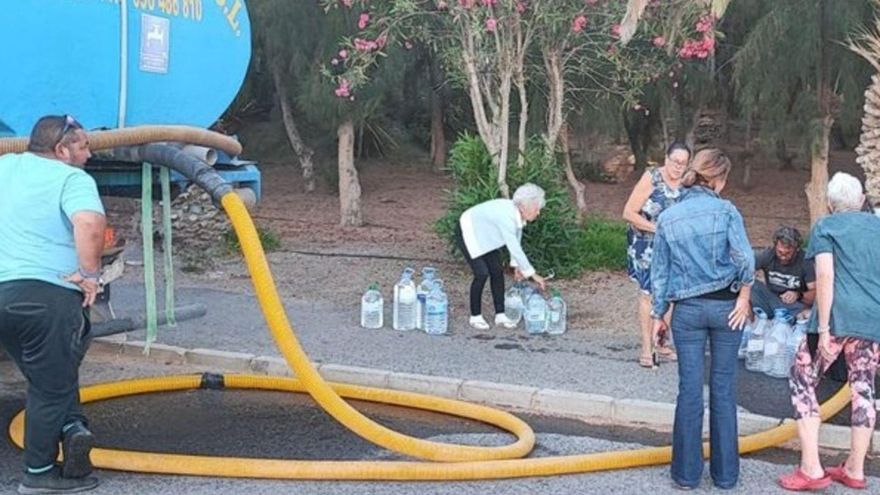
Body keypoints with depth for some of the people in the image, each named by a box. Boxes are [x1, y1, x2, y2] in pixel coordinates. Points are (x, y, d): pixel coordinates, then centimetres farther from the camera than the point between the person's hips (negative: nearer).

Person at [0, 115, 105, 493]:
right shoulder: (72, 179, -6)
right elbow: (89, 224, -25)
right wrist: (90, 273, -13)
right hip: (48, 294, -6)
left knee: (47, 375, 23)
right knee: (50, 385, 6)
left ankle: (71, 427, 6)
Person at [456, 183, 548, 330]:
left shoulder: (518, 214, -12)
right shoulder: (506, 217, -37)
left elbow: (515, 242, 3)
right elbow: (514, 248, -35)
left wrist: (516, 265, 3)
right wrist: (532, 274, -29)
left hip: (485, 234, 8)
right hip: (468, 233, -8)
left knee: (497, 271, 1)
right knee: (482, 273, -14)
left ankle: (500, 315, 9)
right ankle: (475, 317, 2)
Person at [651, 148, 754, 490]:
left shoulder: (668, 218, 2)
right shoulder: (725, 210, -6)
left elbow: (659, 271, 6)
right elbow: (745, 258, -17)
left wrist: (658, 314, 13)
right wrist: (743, 296, -4)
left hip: (688, 309, 1)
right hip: (725, 306, -1)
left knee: (689, 390, 6)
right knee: (723, 389, 7)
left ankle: (687, 473, 11)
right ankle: (725, 473, 15)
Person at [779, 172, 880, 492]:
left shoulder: (825, 226, 4)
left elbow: (825, 276, -9)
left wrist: (823, 327, -11)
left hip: (839, 316, -5)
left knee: (803, 382, 5)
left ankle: (811, 469, -1)